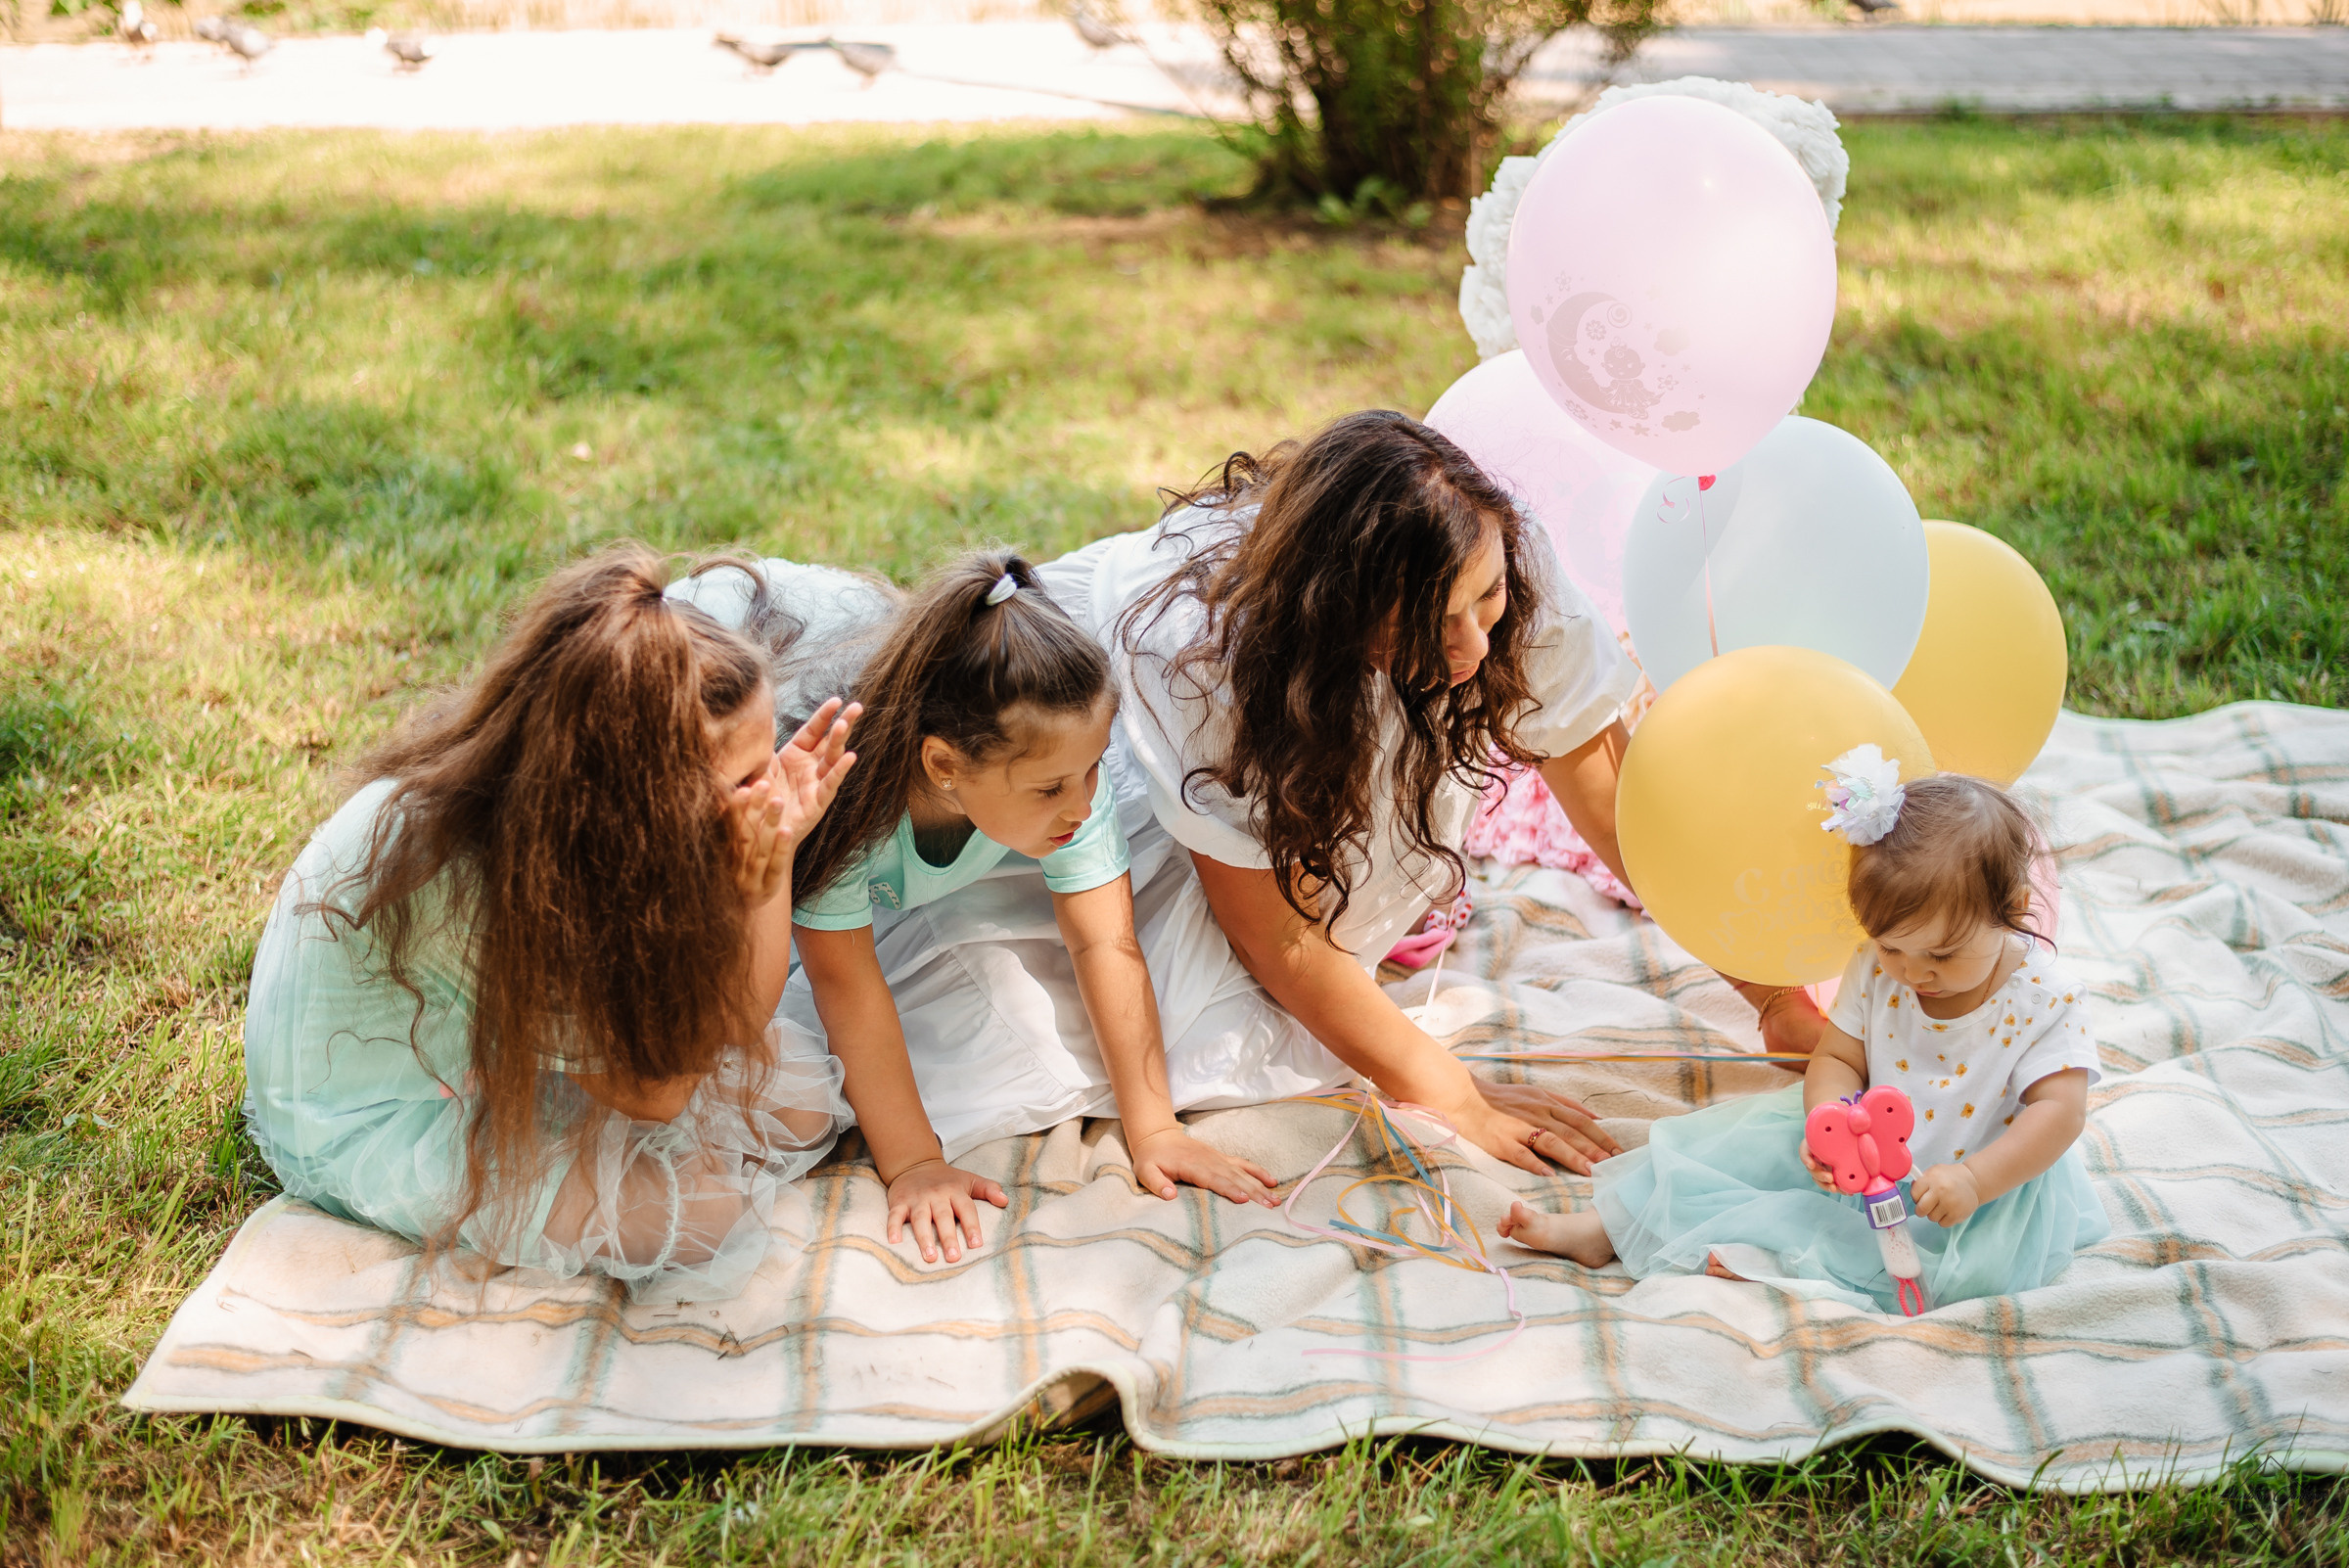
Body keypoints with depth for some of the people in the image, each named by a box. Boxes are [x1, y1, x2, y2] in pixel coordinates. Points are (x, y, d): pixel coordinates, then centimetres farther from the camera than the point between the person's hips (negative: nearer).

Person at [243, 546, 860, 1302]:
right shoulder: (471, 879, -38)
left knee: (798, 1088, -5)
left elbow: (733, 1021, -13)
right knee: (703, 1205, -23)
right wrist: (745, 885, -36)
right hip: (374, 1123, -7)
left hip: (494, 1041, 7)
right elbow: (653, 1090, -27)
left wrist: (775, 858, -30)